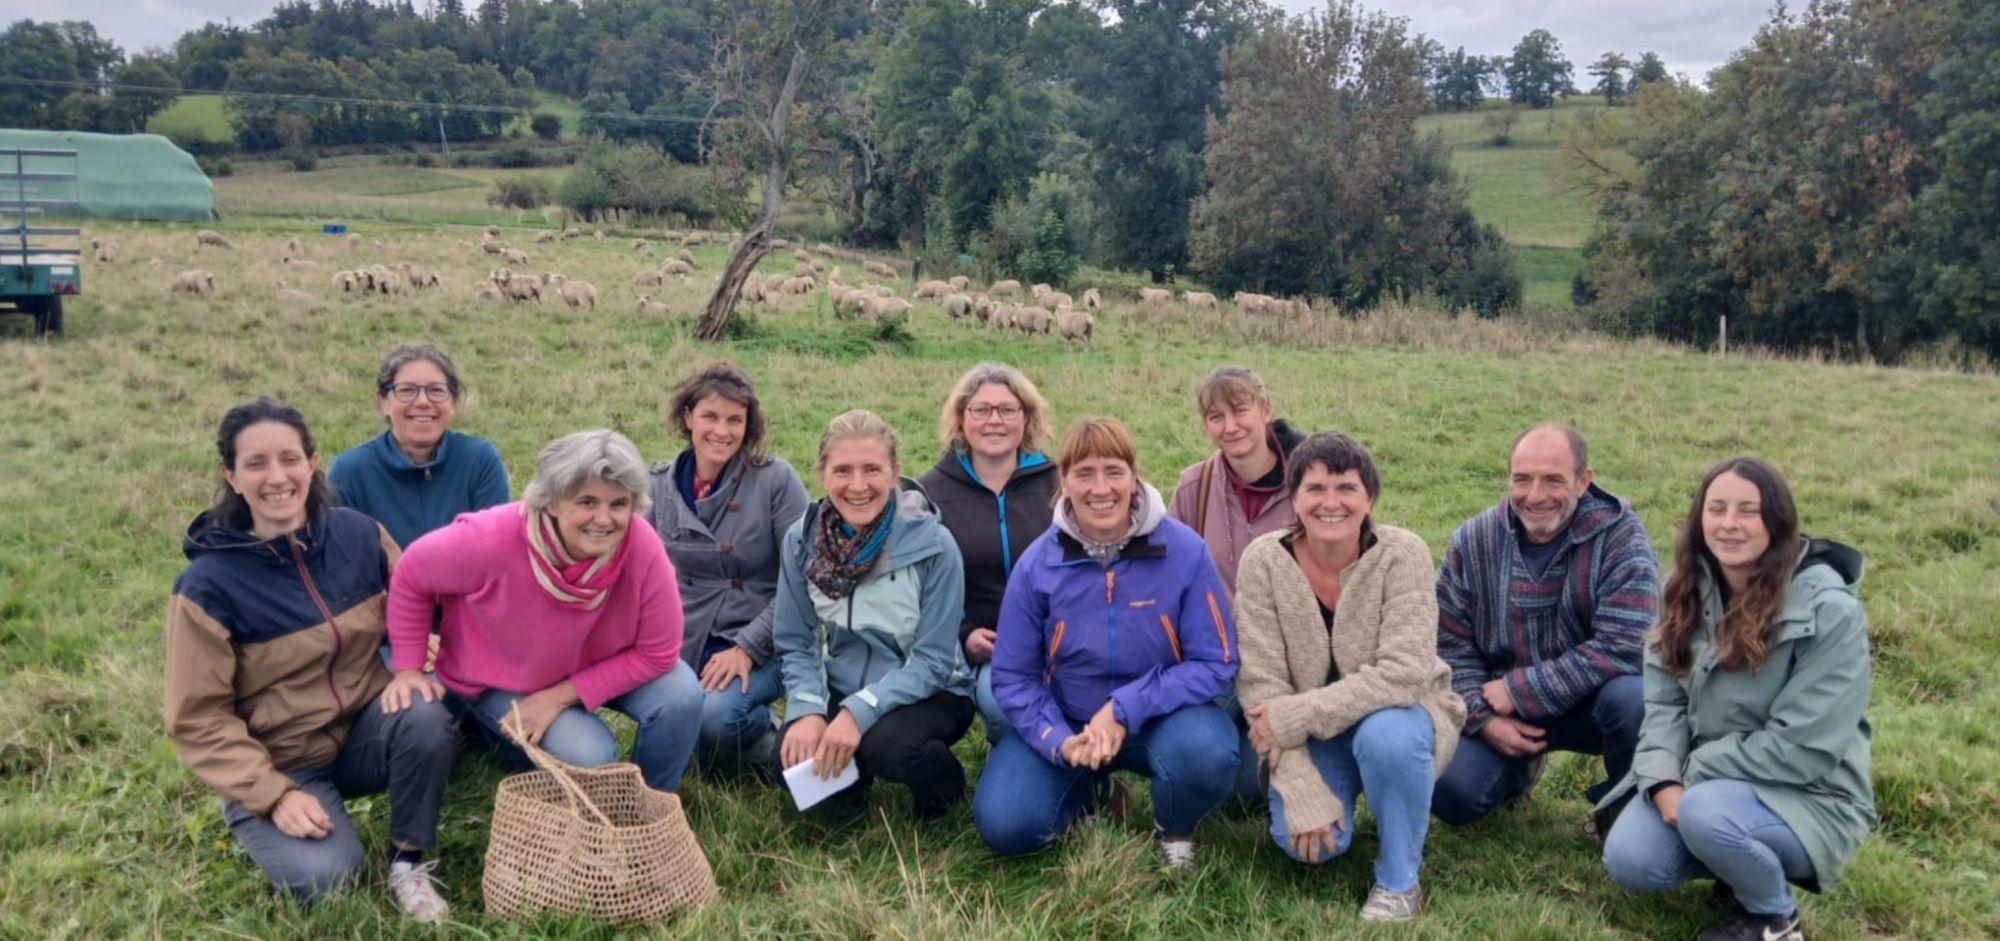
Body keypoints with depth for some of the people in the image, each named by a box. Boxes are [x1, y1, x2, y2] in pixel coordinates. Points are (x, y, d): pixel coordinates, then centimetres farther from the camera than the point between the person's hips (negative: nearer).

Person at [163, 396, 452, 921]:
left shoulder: (359, 535, -8)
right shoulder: (207, 585, -18)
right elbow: (198, 719, -13)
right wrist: (274, 795, -20)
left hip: (365, 730, 3)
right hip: (278, 763, -3)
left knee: (424, 714, -29)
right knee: (323, 877, -24)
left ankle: (409, 860, -8)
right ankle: (257, 818, 11)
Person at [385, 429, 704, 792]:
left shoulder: (643, 548, -31)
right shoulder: (493, 539, -34)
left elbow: (657, 652, -22)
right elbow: (413, 575, -14)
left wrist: (560, 696, -24)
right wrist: (408, 669, -11)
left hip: (594, 668, 2)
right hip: (501, 682, -2)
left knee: (681, 697, -23)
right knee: (589, 758, -24)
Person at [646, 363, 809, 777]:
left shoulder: (776, 479, -11)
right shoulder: (659, 484, 2)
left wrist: (748, 647, -16)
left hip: (761, 645, -4)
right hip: (687, 641, 4)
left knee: (715, 714, -30)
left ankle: (779, 749, 1)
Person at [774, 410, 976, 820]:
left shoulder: (933, 544, -19)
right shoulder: (802, 539, -7)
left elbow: (932, 660, -17)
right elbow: (796, 645, -1)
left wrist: (858, 712, -27)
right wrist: (808, 711, -19)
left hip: (927, 694, -3)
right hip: (840, 692, 4)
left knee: (886, 743, -34)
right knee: (795, 759, -25)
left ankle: (945, 782, 1)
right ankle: (848, 778, 11)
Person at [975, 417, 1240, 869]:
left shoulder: (1184, 551, -16)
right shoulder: (1037, 563, -11)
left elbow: (1215, 663, -14)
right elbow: (1013, 676, -4)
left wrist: (1125, 710, -24)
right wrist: (1059, 742, -22)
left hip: (1160, 717, -1)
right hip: (1065, 721, 2)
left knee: (1205, 753, -35)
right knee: (1003, 824, -20)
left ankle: (1174, 829, 2)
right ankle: (1090, 792, 14)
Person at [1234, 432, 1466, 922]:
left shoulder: (1402, 554, -21)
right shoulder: (1264, 560, -16)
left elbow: (1403, 673, -28)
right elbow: (1261, 683, -17)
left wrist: (1294, 716, -31)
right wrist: (1305, 793, -24)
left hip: (1398, 716, -1)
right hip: (1313, 737, 1)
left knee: (1385, 734, -35)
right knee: (1304, 838, -23)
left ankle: (1399, 878, -9)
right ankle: (1336, 793, 14)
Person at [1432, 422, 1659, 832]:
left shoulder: (1620, 537, -17)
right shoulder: (1473, 541, -6)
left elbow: (1621, 648, -25)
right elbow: (1451, 644, -1)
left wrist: (1518, 689, -22)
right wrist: (1484, 719, -16)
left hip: (1590, 701, -2)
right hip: (1500, 707, 3)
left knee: (1632, 698, -35)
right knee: (1450, 795, -18)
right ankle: (1519, 764, 19)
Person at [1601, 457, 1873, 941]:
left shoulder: (1828, 610, -20)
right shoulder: (1690, 590, -2)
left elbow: (1803, 747, -22)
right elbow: (1664, 699, -3)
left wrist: (1694, 770, -19)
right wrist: (1664, 781, -20)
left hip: (1806, 794, -5)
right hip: (1702, 777, 5)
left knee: (1707, 812, -35)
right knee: (1629, 860, -17)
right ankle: (1745, 855, 12)